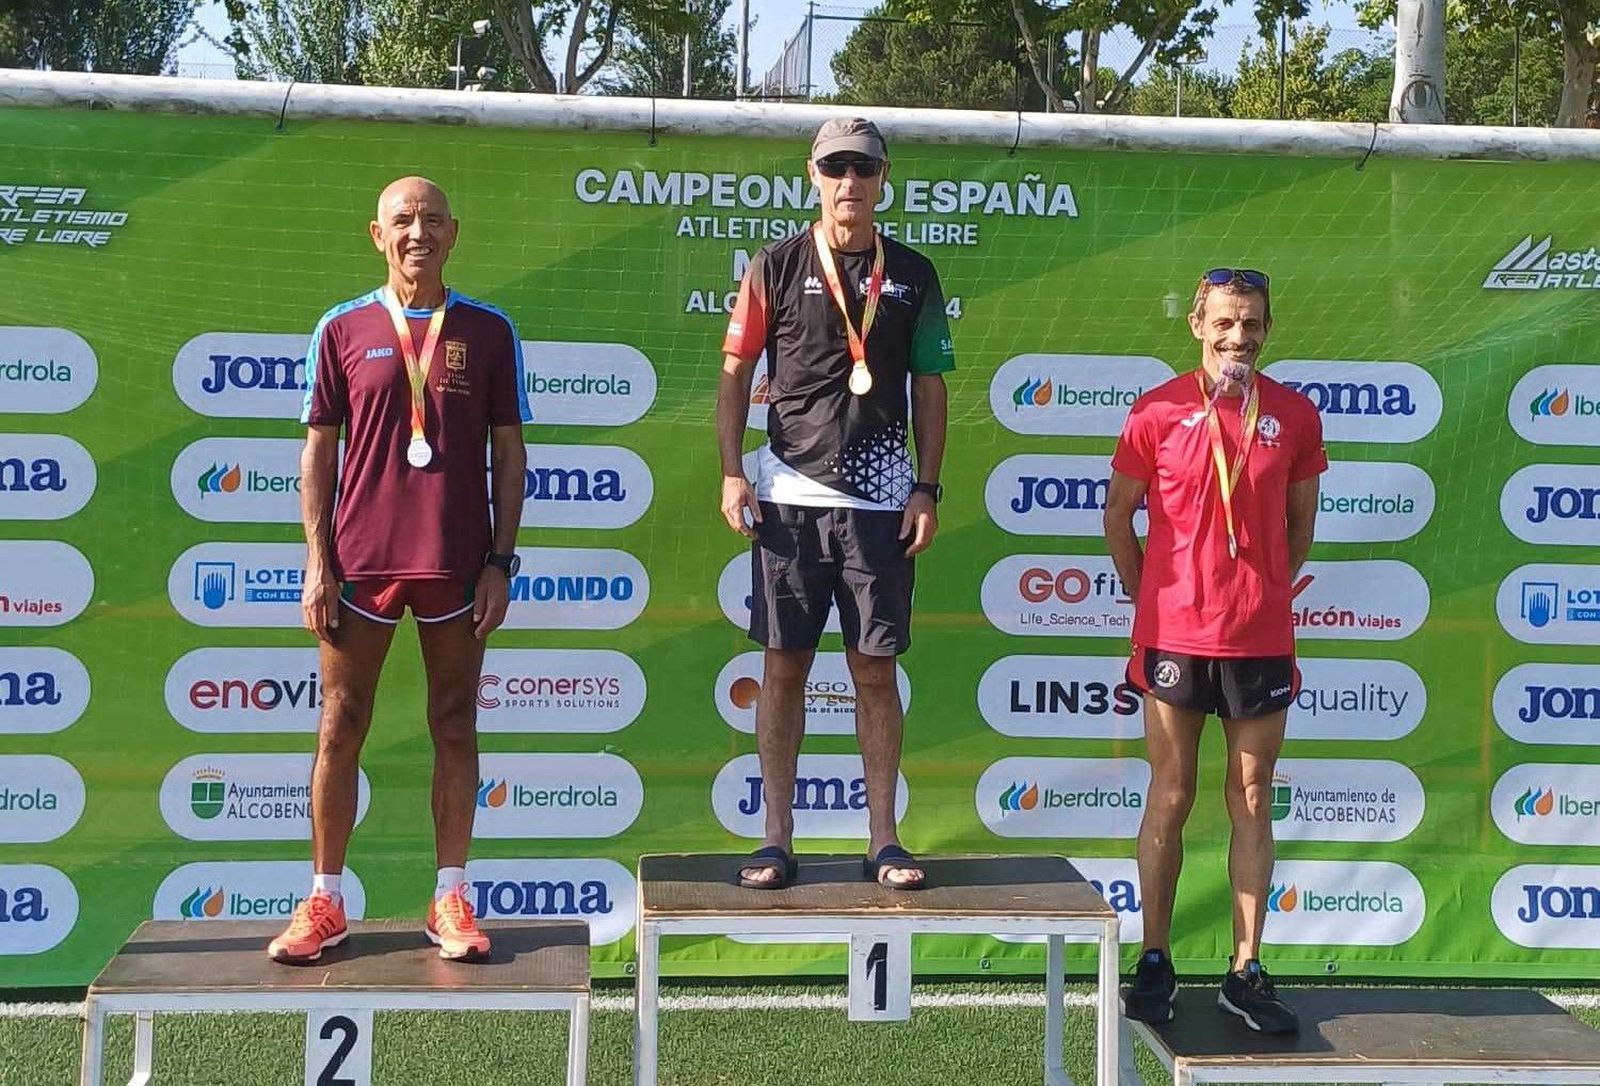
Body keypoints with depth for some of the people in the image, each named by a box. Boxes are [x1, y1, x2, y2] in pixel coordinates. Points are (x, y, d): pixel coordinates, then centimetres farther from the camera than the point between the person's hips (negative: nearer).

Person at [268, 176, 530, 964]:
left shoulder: (489, 331, 4)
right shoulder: (344, 330, 3)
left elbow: (508, 450, 5)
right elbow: (320, 449, 5)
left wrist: (501, 560, -1)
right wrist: (317, 562, -2)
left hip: (457, 560, 0)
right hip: (361, 559, 0)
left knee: (455, 727, 6)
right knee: (340, 727, 5)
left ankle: (451, 900, 14)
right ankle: (324, 901, 15)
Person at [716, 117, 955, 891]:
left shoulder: (912, 275, 8)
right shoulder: (776, 266, 4)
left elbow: (929, 387, 10)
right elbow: (735, 371, 6)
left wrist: (926, 488, 3)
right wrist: (731, 471, -4)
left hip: (880, 500, 1)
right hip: (789, 495, -1)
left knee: (875, 670, 4)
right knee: (784, 667, 3)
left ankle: (883, 840, 11)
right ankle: (777, 840, 9)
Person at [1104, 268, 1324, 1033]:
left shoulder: (1294, 416, 3)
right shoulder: (1158, 412, -2)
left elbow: (1300, 521, 13)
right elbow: (1118, 517, 6)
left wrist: (1267, 594, 8)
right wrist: (1149, 601, 5)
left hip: (1261, 639, 2)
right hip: (1174, 635, -1)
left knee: (1253, 803, 6)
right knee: (1170, 799, 5)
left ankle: (1246, 971, 13)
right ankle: (1154, 962, 16)